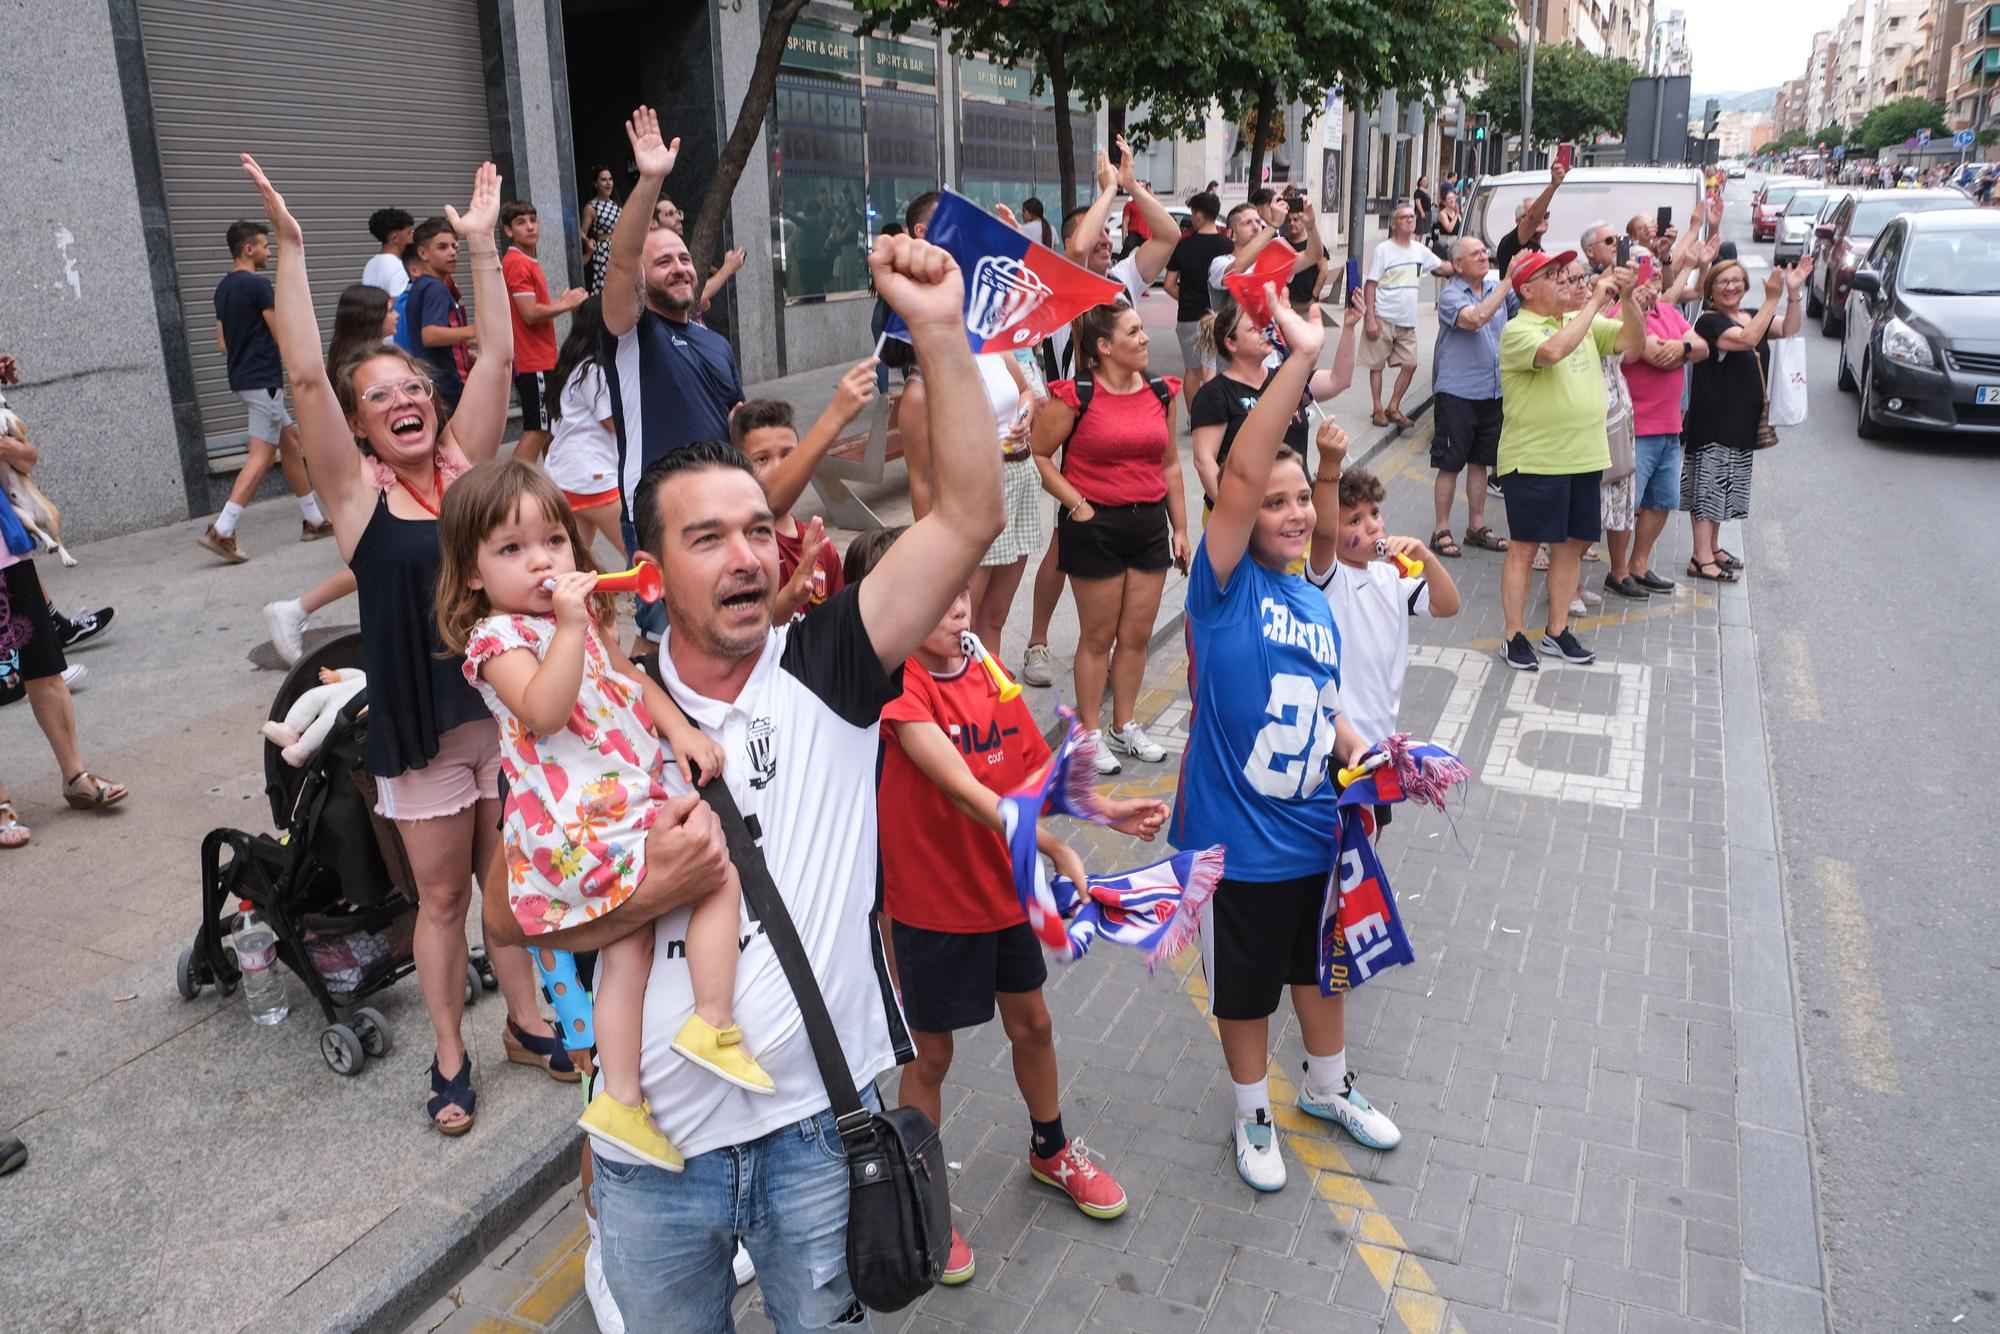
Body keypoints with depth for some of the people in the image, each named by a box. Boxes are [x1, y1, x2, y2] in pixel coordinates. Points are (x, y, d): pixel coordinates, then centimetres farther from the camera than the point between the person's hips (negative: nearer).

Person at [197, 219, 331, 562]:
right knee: (262, 455, -9)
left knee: (291, 441, 16)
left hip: (241, 377, 10)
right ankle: (221, 531, -14)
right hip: (263, 380, -10)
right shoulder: (258, 284, -15)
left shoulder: (223, 288, 13)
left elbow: (222, 343, 16)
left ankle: (312, 520, 19)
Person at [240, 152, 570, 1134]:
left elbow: (498, 355, -2)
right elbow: (305, 377, -18)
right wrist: (289, 249, -22)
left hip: (505, 706, 3)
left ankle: (524, 1022, 33)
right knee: (442, 897, 10)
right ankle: (450, 1056, 26)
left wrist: (481, 244, -4)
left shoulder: (465, 463, 3)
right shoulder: (357, 493, -6)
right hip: (419, 725, -3)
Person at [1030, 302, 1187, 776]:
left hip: (1150, 523, 5)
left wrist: (1180, 528, 10)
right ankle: (1090, 733, 19)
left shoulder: (1161, 391, 5)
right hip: (1095, 526, -5)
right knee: (1098, 636, 5)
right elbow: (1039, 455, -8)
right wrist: (1077, 505, -12)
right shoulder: (1076, 396, -11)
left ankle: (1125, 726, 28)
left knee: (1137, 634, 11)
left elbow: (1169, 464, 11)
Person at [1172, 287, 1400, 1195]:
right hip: (1234, 839, -6)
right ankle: (1252, 1115, 39)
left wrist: (1366, 756, -4)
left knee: (1322, 966, 25)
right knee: (1244, 987, 14)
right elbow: (1239, 475, -31)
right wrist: (1300, 357, -35)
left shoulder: (1316, 605, 4)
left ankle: (1327, 1087, 51)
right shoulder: (1224, 587, -16)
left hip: (1313, 831, 6)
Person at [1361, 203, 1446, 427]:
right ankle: (1377, 409, 16)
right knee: (1377, 365, 4)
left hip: (1407, 321, 5)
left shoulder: (1419, 250, 9)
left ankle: (1393, 408, 16)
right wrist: (1370, 319, -16)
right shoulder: (1383, 250, -8)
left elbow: (1441, 266, 25)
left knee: (1410, 365, 3)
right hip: (1383, 319, -5)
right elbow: (1370, 285, -10)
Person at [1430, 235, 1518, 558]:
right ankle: (1441, 530, 10)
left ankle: (1476, 525, 26)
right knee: (1450, 464, 1)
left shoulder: (1498, 288, 7)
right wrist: (1508, 282, -21)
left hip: (1493, 391, 6)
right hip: (1457, 392, -6)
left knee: (1480, 461, 15)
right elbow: (1475, 318, -26)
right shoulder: (1450, 295, -9)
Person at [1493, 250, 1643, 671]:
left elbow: (1634, 339, 8)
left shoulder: (1584, 322, 13)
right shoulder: (1518, 329, -10)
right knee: (1524, 547, 0)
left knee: (1572, 544, 12)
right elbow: (1553, 351, -29)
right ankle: (1515, 637, 8)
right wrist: (1595, 302, -22)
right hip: (1534, 461, -7)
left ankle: (1557, 631, 24)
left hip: (1584, 458, 7)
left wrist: (1626, 297, -7)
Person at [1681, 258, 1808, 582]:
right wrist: (1772, 298, -25)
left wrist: (1793, 292, -12)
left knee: (1723, 488, 16)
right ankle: (1701, 560, -5)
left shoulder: (1753, 317, 13)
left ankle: (1713, 548, 27)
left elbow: (1789, 329, 0)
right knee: (1709, 485, -7)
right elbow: (1747, 339, -27)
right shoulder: (1710, 322, -12)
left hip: (1741, 421, 8)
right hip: (1713, 419, -8)